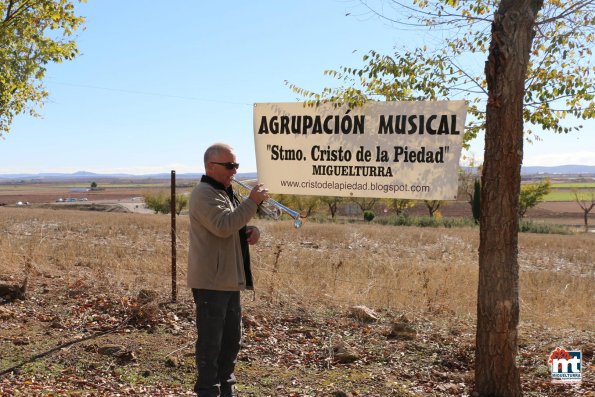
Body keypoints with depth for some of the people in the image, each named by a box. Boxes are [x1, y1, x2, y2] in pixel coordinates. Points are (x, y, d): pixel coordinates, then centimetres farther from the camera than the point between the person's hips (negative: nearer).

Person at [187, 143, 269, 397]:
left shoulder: (225, 193, 18)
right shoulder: (204, 194, -14)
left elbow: (235, 228, 24)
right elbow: (223, 226, -28)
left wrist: (252, 231, 1)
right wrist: (252, 202, -25)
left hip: (229, 281, 10)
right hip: (211, 282, -10)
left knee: (231, 339, 17)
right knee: (211, 340, -2)